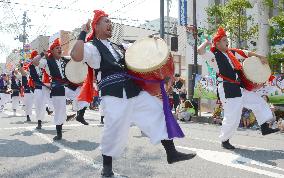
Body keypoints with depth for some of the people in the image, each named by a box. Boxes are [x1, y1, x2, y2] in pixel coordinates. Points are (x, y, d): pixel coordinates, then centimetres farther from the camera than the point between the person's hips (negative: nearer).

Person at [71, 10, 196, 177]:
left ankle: (172, 153, 9)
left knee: (159, 111, 1)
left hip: (134, 91, 7)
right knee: (115, 130, -6)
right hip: (114, 95, -7)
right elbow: (76, 55, -23)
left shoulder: (116, 45, 22)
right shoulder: (92, 46, -1)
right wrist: (83, 33, -12)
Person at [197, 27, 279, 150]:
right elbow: (200, 51, -24)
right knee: (232, 118, -8)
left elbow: (246, 53, 26)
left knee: (259, 102, 17)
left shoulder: (231, 52, 14)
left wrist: (260, 57, 16)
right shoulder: (214, 56, -8)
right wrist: (206, 42, -6)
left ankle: (265, 128, 29)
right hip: (227, 90, -9)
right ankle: (224, 140, 12)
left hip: (238, 88, 9)